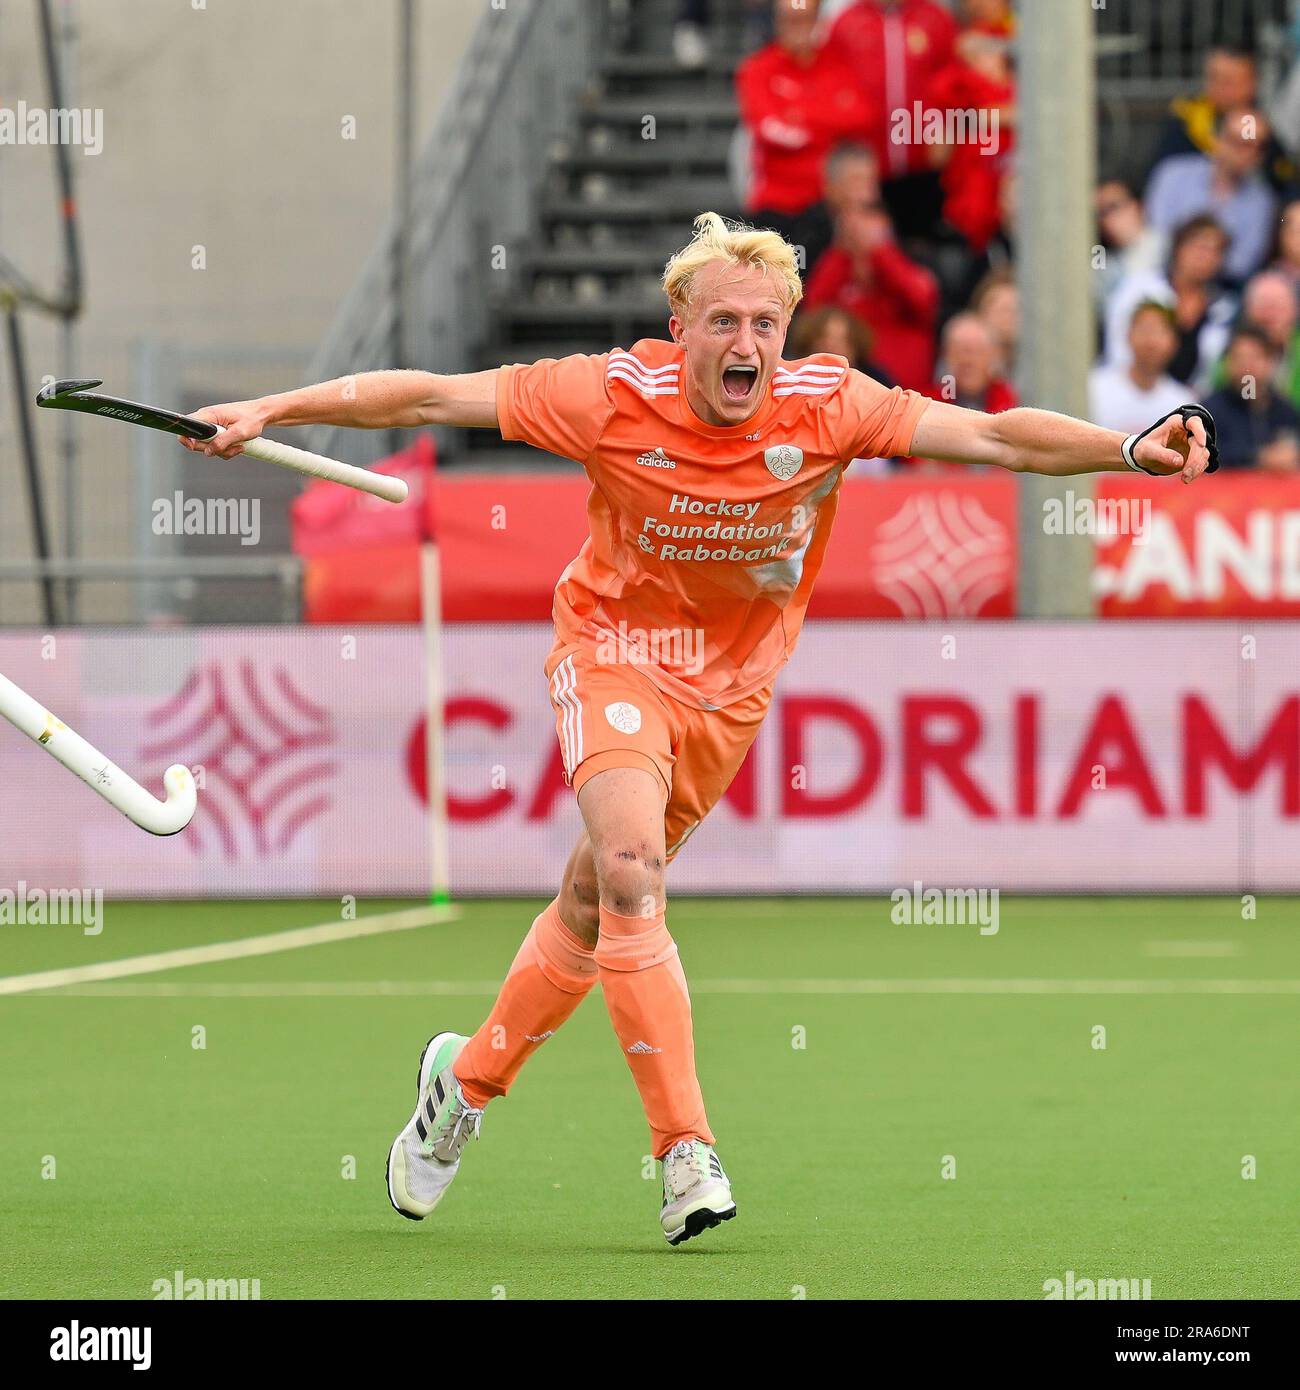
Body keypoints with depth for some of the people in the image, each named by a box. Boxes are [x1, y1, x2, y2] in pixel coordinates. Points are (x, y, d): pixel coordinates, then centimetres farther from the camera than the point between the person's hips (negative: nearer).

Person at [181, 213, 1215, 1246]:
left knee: (598, 900, 11)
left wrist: (1128, 450, -37)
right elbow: (430, 397, -15)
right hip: (616, 646, -3)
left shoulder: (827, 406, -18)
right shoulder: (615, 397, -21)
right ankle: (688, 1155, -23)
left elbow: (989, 436, -23)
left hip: (732, 683, 3)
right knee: (630, 869, -25)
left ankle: (471, 1075, 37)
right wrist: (272, 412, -18)